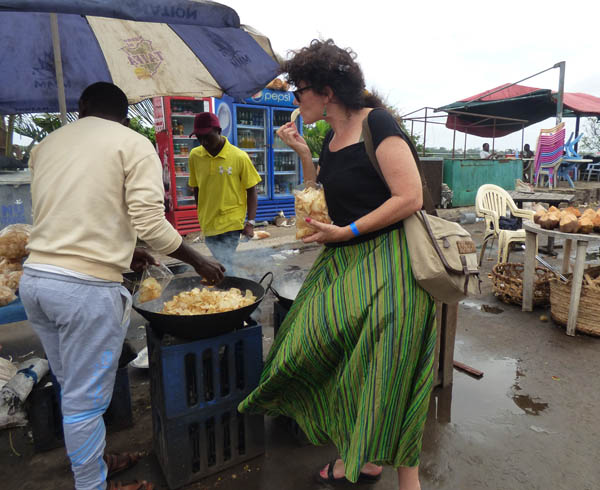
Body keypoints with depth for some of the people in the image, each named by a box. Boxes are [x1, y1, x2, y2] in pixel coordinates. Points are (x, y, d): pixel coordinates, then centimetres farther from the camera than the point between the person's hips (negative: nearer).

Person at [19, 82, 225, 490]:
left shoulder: (46, 145, 16)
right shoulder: (133, 143, -3)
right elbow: (150, 223, -14)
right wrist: (199, 261, -1)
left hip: (34, 277, 7)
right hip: (86, 287, -7)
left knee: (72, 390, 22)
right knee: (86, 399, 7)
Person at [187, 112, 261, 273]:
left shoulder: (240, 157, -9)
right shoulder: (194, 156, 0)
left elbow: (251, 191, -3)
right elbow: (196, 189, 12)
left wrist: (250, 222, -9)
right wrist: (202, 216, 12)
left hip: (231, 223, -4)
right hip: (208, 224, 4)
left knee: (225, 269, -10)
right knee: (219, 265, 16)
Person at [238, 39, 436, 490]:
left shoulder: (377, 124, -11)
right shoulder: (332, 138, 14)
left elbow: (410, 197, -18)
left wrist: (347, 232, -16)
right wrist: (303, 152, 11)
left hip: (386, 261, -8)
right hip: (345, 262, 8)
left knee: (387, 371, -3)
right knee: (334, 357, 9)